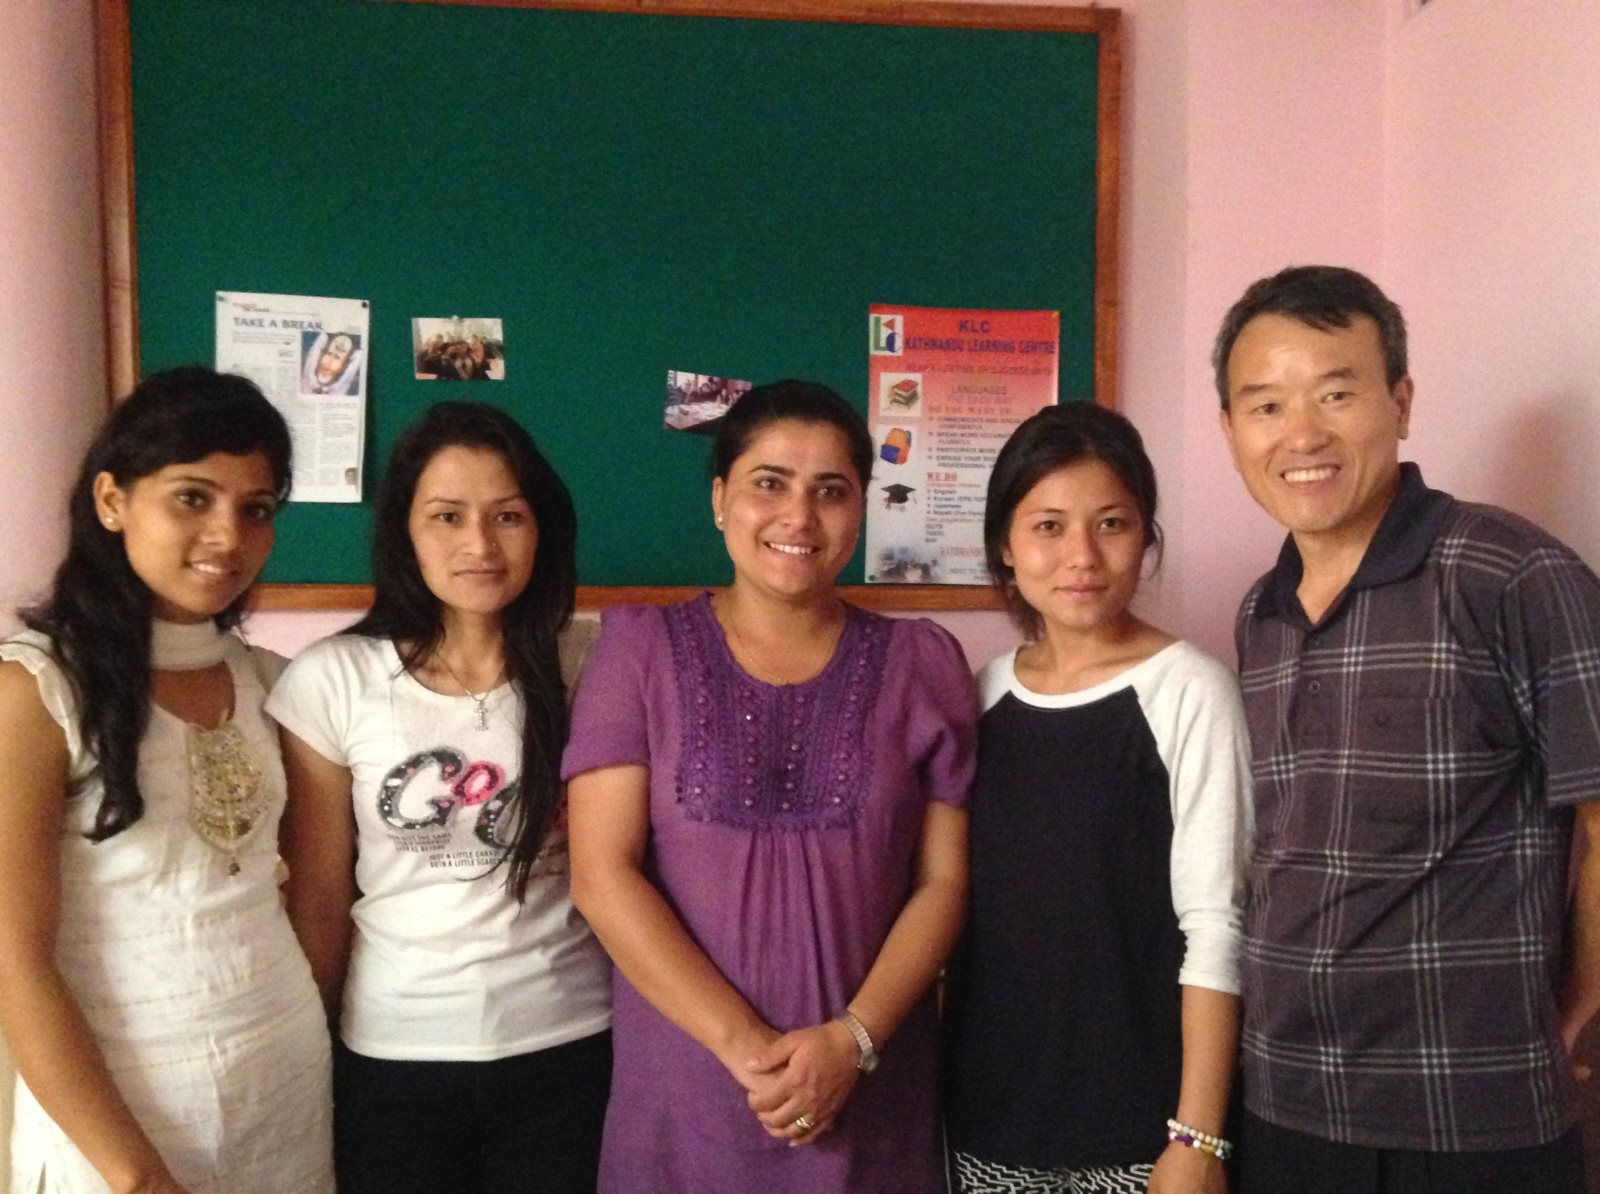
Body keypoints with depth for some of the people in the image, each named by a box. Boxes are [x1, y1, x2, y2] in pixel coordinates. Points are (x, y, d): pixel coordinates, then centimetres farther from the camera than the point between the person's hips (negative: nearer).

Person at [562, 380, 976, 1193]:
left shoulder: (921, 664, 1)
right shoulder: (643, 649, -3)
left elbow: (944, 880, 0)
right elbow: (602, 876, -8)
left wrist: (854, 1038, -12)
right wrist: (742, 1044, -14)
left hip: (868, 1095, 1)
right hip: (683, 1088, -1)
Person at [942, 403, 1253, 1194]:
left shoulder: (1189, 691, -12)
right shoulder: (985, 692, 2)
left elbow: (1214, 926, -13)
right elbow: (954, 901, 8)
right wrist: (927, 1082, 8)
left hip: (1136, 1125, -4)